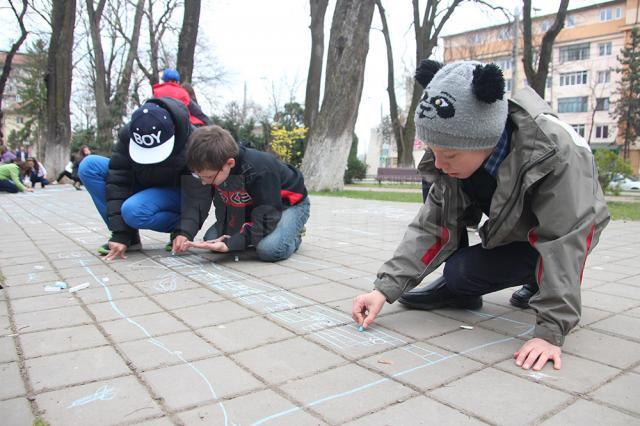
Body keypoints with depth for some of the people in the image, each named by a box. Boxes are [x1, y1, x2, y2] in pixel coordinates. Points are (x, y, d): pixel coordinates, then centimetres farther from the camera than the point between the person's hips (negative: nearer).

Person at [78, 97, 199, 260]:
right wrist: (119, 233, -27)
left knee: (133, 210, -34)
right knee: (89, 166, -15)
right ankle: (129, 236, -10)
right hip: (143, 187, 5)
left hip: (175, 192, -5)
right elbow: (117, 181, -22)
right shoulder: (127, 135, -20)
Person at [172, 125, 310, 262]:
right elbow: (197, 203, -15)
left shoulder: (261, 171, -38)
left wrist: (230, 244, -42)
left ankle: (293, 234, 0)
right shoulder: (210, 168, -20)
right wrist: (184, 233, -32)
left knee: (269, 249, -34)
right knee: (211, 239, -7)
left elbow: (266, 219, -36)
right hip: (250, 207, 7)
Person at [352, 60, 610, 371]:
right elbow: (431, 228, -21)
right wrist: (385, 288, -30)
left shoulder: (556, 154, -40)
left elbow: (564, 244, -37)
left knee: (462, 270, -26)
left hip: (556, 237, -6)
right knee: (435, 187, -14)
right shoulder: (460, 155, -22)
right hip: (510, 225, 6)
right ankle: (458, 290, -5)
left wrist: (550, 331, -39)